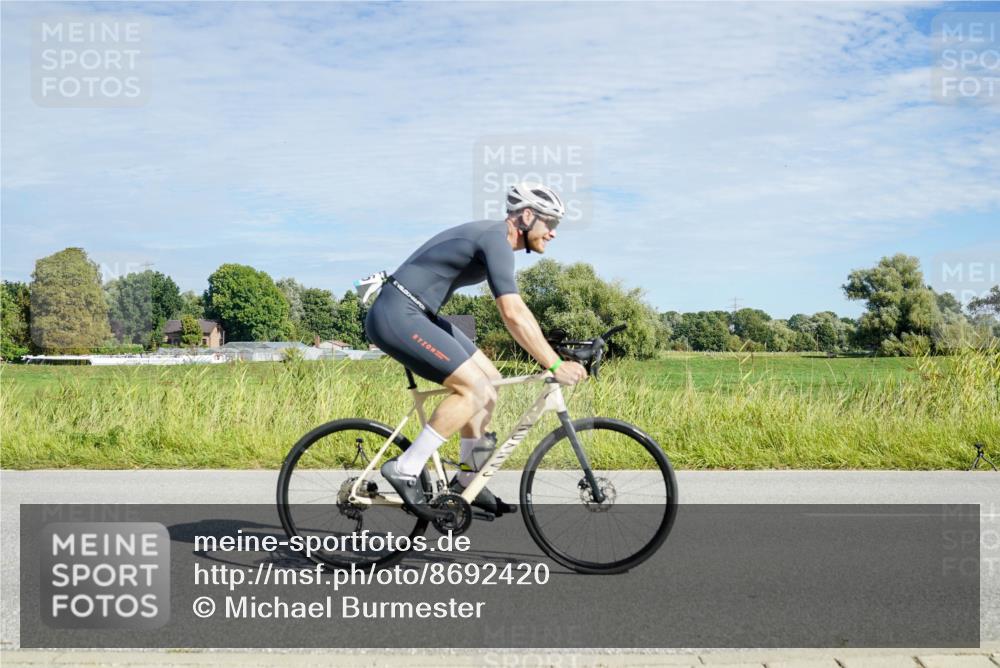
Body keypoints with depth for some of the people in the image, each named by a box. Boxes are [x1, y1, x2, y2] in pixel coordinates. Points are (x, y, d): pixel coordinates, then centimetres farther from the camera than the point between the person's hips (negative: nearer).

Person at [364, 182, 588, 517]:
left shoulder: (493, 236, 14)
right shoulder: (496, 240, -18)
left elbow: (514, 311, 20)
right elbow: (513, 314, -27)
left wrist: (551, 357, 16)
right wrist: (555, 365, -24)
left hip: (417, 314, 10)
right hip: (396, 315, -10)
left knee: (490, 380, 9)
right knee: (475, 388, -16)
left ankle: (468, 481, 16)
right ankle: (405, 469, -9)